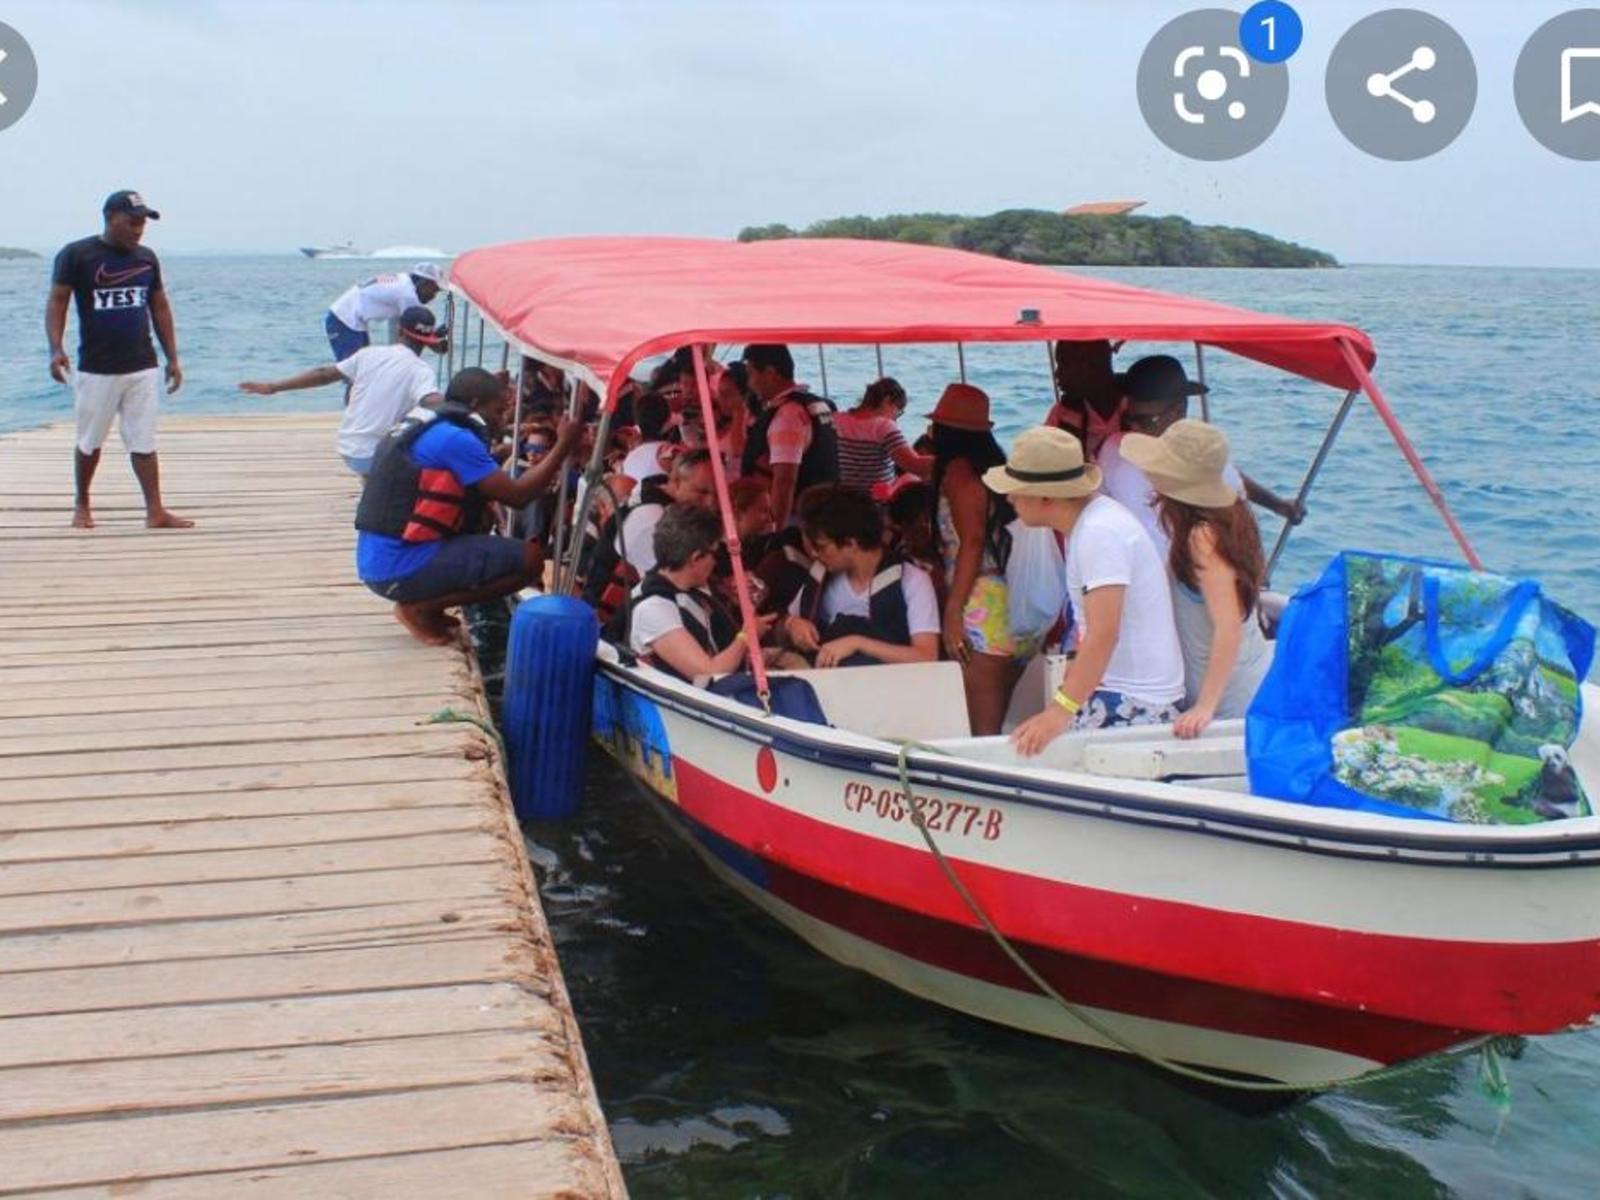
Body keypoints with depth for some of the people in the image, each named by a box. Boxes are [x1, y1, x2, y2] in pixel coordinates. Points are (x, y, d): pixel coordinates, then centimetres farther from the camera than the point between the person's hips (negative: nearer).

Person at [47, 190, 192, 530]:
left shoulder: (147, 258, 8)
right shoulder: (76, 255, -5)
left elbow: (160, 308, 15)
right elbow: (57, 301, -7)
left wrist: (172, 357, 12)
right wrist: (56, 348, -21)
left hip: (143, 368, 3)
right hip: (96, 370, -3)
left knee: (143, 442, -1)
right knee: (90, 442, 10)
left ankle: (155, 511, -1)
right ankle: (82, 504, 27)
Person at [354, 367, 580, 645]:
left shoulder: (422, 428, 16)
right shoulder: (454, 438, -13)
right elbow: (516, 496, -12)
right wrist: (563, 445, -4)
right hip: (402, 569, -10)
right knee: (528, 559, -9)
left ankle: (420, 603, 10)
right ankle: (420, 608, -5)